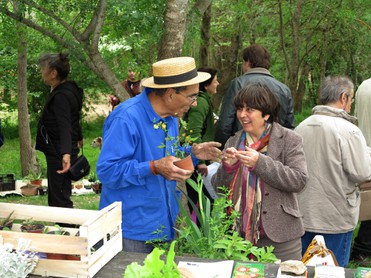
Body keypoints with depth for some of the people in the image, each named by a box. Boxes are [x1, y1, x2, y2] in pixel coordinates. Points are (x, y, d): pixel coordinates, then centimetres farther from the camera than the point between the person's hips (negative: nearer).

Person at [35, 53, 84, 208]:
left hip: (59, 154, -11)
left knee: (60, 199, -9)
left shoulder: (61, 96, -21)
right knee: (55, 197, 19)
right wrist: (79, 138, 38)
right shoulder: (69, 89, 10)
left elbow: (65, 126, -34)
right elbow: (73, 119, 24)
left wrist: (66, 154, -48)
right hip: (62, 151, 11)